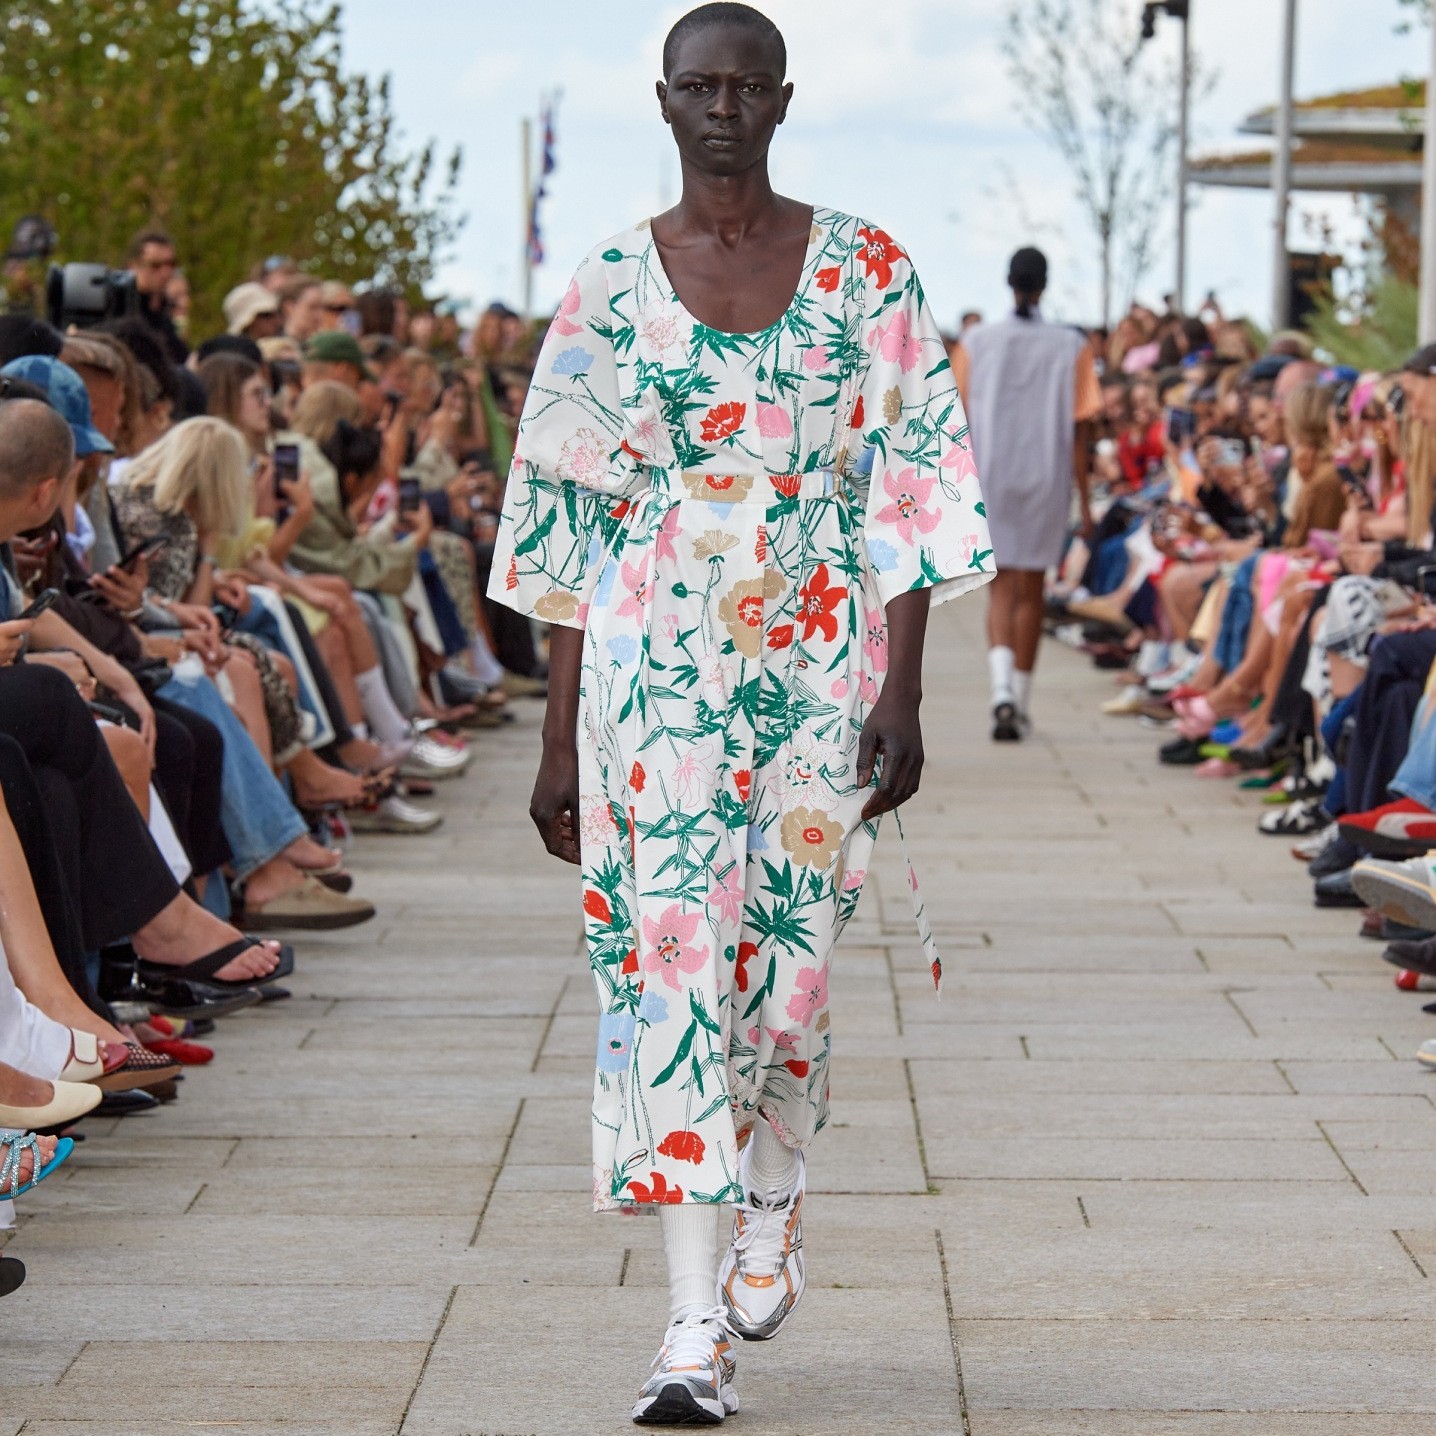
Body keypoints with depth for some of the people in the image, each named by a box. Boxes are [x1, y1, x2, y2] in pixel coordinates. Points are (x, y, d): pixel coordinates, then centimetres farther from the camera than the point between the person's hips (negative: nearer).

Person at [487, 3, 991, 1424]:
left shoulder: (865, 274, 2)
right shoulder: (610, 288, 4)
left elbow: (910, 493, 1)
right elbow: (564, 521, 6)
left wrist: (903, 692, -8)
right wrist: (558, 739, 4)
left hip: (821, 661, 0)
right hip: (654, 669, 0)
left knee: (789, 963, 6)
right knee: (666, 961, -8)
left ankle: (773, 1197, 38)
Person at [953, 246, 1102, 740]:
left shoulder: (976, 342, -2)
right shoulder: (1070, 347, -4)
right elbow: (1077, 432, -4)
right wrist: (1084, 499, 3)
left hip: (989, 475, 0)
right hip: (1047, 480, 0)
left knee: (1001, 588, 4)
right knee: (1030, 590, 12)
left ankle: (1002, 688, -18)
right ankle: (1021, 702, 18)